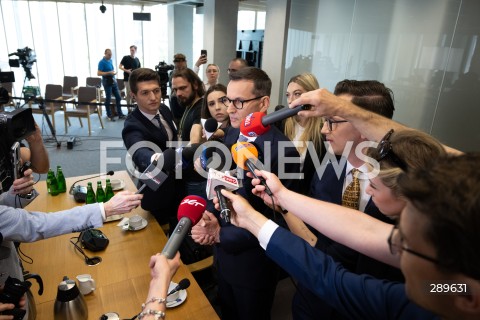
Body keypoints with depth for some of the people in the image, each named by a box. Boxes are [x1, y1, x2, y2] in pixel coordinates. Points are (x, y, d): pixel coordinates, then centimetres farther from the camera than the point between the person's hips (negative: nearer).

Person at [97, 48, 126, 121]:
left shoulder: (110, 60, 11)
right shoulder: (102, 62, -12)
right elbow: (98, 73, -17)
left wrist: (114, 72, 7)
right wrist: (109, 73, -22)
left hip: (113, 81, 7)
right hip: (107, 82, -7)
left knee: (118, 97, 7)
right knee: (108, 99, 0)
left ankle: (120, 114, 14)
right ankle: (109, 115, 10)